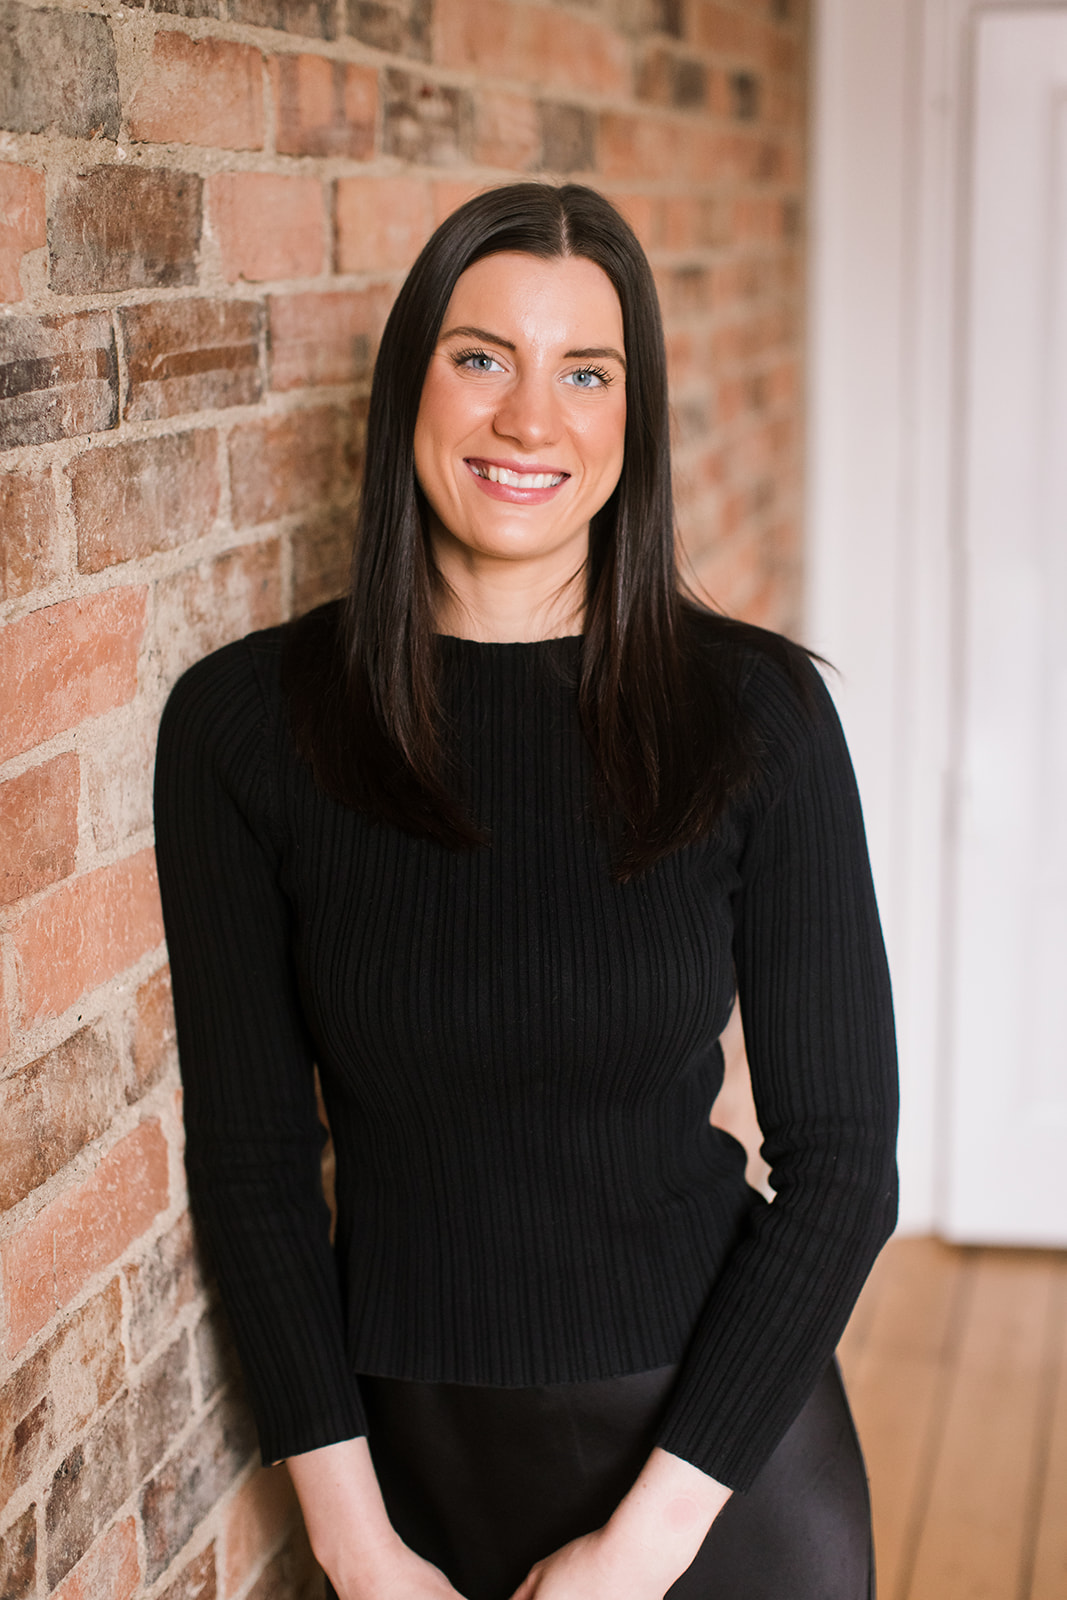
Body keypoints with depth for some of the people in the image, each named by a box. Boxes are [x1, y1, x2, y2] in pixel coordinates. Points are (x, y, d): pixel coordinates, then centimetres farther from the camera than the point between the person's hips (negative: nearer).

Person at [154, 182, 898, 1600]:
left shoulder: (755, 709, -11)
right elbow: (253, 1153, -4)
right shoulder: (242, 722, -9)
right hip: (411, 1445, 1)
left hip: (714, 1444, 0)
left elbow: (840, 1160, -9)